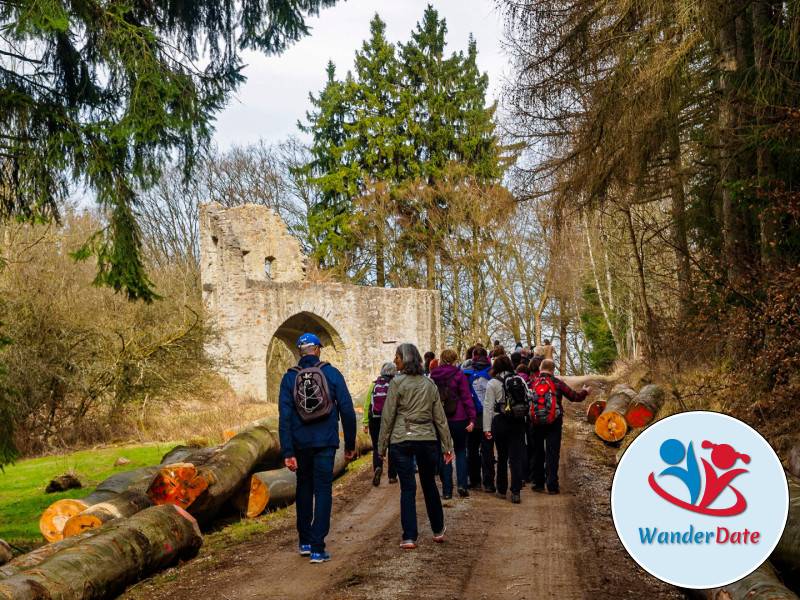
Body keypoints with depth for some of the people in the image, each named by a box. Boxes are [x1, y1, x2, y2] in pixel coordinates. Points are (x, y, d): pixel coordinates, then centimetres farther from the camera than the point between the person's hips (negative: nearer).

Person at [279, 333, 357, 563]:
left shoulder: (289, 377, -1)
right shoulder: (332, 373, -3)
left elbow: (284, 416, -7)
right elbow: (347, 410, -4)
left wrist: (288, 452, -7)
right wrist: (350, 445, 4)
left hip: (300, 443, 2)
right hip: (326, 442, -2)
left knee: (304, 489, 19)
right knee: (323, 491, 2)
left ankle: (305, 542, 26)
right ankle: (317, 549, -4)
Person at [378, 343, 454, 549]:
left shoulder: (398, 382, -7)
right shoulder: (429, 383, 7)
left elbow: (388, 416, -6)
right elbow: (440, 417, 9)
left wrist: (382, 445, 1)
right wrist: (447, 445, 13)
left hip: (402, 441, -4)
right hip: (427, 439, 4)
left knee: (407, 488, 0)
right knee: (429, 485, 16)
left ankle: (409, 537, 0)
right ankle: (438, 530, 27)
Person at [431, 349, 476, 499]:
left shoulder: (433, 376, 3)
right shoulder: (458, 375, -6)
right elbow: (467, 397, -10)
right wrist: (472, 418, -9)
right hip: (458, 419, -2)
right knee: (460, 451, 13)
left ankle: (447, 490, 7)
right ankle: (462, 484, -2)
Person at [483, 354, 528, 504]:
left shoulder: (493, 383, -4)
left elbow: (488, 406, -6)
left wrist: (487, 427, -4)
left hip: (500, 422, -1)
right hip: (518, 422, 1)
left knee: (502, 457, 13)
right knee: (516, 457, 1)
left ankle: (501, 489, 23)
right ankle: (516, 491, -6)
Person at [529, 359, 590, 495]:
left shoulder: (532, 383, -1)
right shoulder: (557, 383, -6)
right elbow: (574, 396, -1)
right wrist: (585, 392, 18)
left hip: (536, 423, 2)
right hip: (554, 423, -2)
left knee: (537, 454, 15)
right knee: (552, 454, 2)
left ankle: (537, 483, 19)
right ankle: (552, 486, 0)